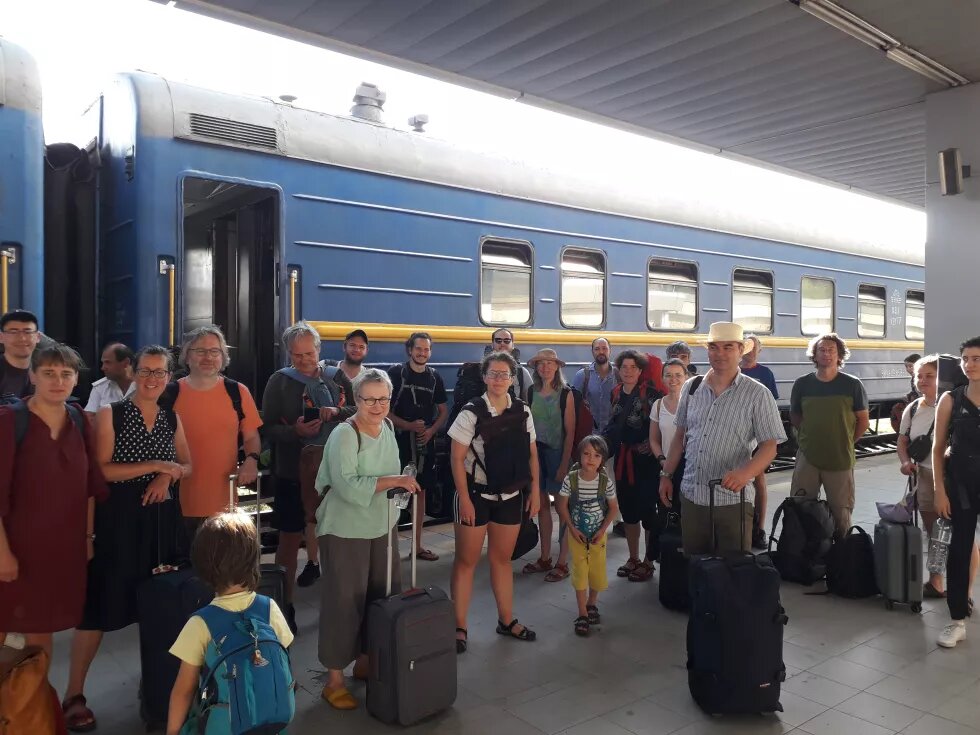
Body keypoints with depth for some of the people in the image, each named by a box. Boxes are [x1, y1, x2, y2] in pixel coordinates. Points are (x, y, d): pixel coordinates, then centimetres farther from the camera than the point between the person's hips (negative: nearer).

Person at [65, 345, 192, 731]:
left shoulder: (172, 418, 8)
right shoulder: (110, 414, -5)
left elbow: (187, 466, 14)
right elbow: (100, 470, -13)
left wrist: (167, 477, -7)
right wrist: (154, 465, -16)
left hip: (160, 518, 4)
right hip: (117, 518, -4)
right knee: (99, 604, -2)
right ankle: (74, 694, 12)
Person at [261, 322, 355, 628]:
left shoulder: (337, 377, 6)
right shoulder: (279, 381, -1)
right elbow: (267, 429, -5)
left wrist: (338, 412, -17)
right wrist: (295, 432, -23)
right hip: (292, 473, -2)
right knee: (290, 538, 5)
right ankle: (284, 603, 18)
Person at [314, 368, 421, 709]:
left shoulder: (387, 427, 5)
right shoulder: (344, 435, -19)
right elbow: (347, 486, -29)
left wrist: (402, 483, 4)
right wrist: (393, 481, -32)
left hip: (382, 527, 7)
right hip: (345, 531, -7)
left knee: (384, 597, 13)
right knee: (345, 602, 1)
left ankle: (365, 662, 32)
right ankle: (334, 679, 16)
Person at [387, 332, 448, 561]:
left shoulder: (434, 378, 9)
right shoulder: (395, 373, -4)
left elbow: (443, 411, 14)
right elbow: (384, 408, -7)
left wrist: (431, 430, -4)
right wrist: (408, 425, -18)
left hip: (425, 442, 5)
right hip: (399, 439, -4)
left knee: (420, 491, 10)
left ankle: (417, 545, 20)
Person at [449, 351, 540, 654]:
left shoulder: (522, 411, 0)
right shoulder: (472, 412, -13)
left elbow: (532, 453, 8)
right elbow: (456, 458, -12)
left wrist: (534, 490, 3)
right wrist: (464, 499, -15)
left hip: (510, 496, 4)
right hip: (476, 495, -4)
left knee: (502, 558, 16)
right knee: (466, 560, 5)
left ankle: (506, 620, 30)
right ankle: (459, 627, 15)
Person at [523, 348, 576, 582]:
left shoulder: (565, 394, -8)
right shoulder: (532, 392, 5)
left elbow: (570, 431, -9)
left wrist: (564, 463, -13)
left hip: (558, 452, -4)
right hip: (536, 451, 4)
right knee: (542, 504, 10)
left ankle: (562, 563, 10)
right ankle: (544, 558, 21)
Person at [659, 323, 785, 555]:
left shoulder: (758, 394, -6)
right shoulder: (691, 387, 7)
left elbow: (769, 446, -10)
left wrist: (745, 473, -28)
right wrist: (666, 475, 13)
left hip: (732, 501, -4)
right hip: (690, 496, 4)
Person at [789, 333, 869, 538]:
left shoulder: (852, 385, -1)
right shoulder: (802, 384, 3)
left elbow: (863, 421, 6)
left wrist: (846, 442, 3)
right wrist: (809, 436, 5)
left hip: (840, 460, -1)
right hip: (807, 457, 1)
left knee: (841, 512, 7)